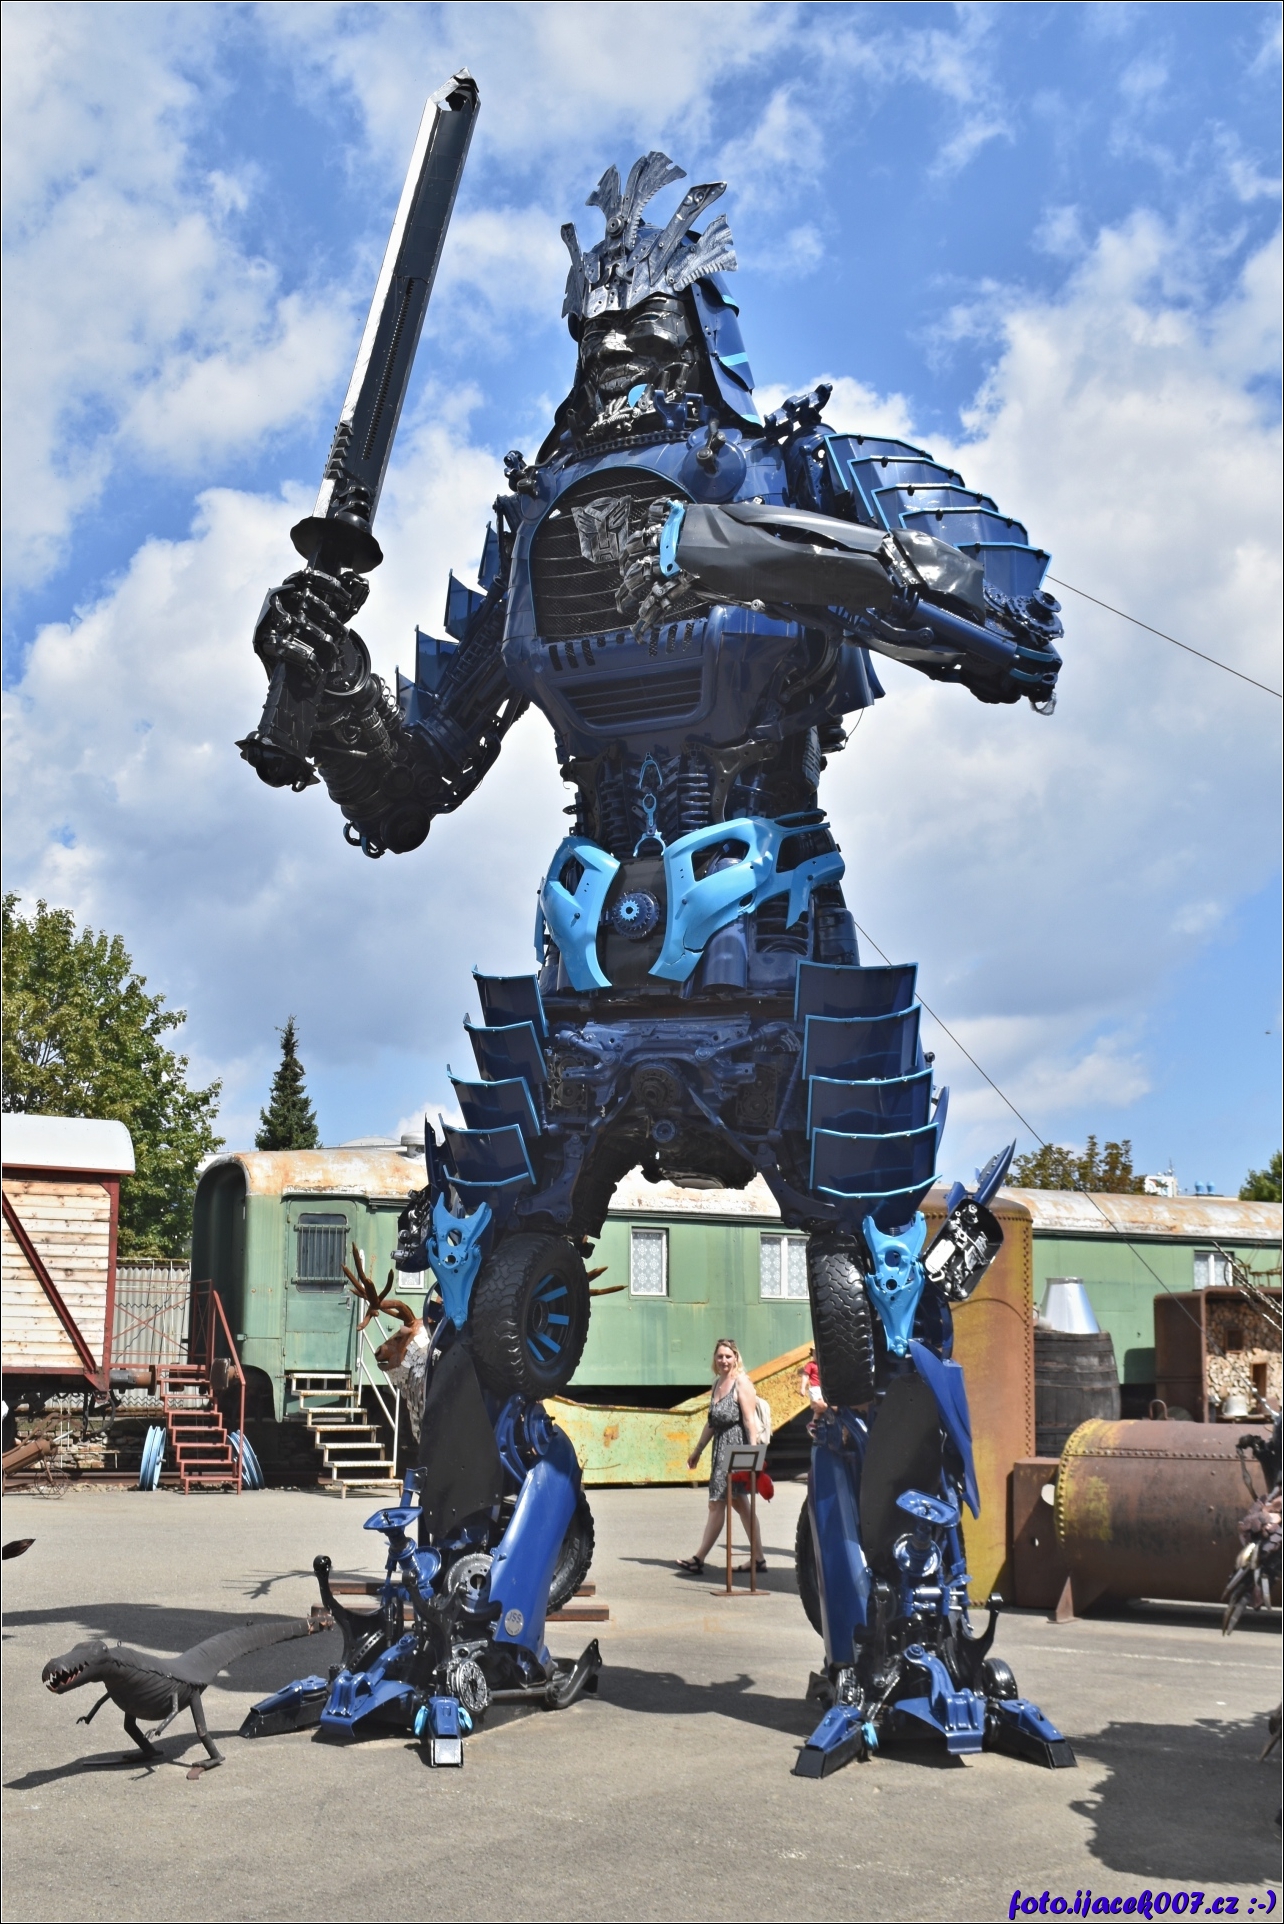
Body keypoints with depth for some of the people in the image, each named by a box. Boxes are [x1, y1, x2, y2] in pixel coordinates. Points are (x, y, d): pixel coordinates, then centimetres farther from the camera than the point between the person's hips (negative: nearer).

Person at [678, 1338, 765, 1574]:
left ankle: (699, 1559, 0)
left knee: (716, 1504, -4)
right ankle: (758, 1558, 16)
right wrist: (698, 1450, 23)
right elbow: (712, 1422, 20)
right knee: (739, 1504, 11)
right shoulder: (717, 1383, 13)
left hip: (736, 1448, -9)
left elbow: (750, 1420, -16)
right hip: (722, 1448, 9)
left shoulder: (741, 1383, -11)